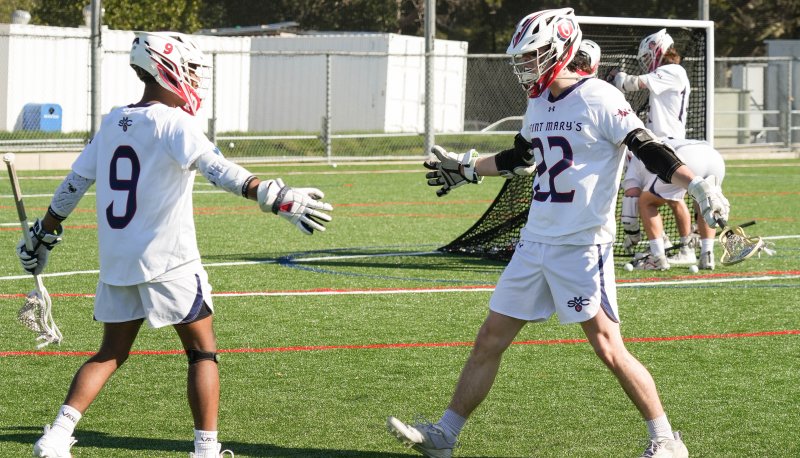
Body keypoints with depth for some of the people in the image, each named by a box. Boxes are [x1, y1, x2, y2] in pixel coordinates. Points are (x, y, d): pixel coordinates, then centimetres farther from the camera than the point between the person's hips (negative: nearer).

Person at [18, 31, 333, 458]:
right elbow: (218, 170, -28)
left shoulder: (112, 123, 10)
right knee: (203, 352, 6)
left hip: (116, 262, 6)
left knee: (111, 353, 16)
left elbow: (73, 186, 15)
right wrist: (277, 198, -35)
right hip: (168, 262, -6)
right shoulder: (174, 123, -12)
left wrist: (43, 235, 26)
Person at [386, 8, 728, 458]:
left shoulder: (600, 99, -13)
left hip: (583, 246, -8)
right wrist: (465, 168, 39)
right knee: (490, 341, 9)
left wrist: (699, 185, -29)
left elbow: (651, 150, -17)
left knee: (610, 349, -8)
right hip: (535, 242, 8)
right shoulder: (539, 104, 12)